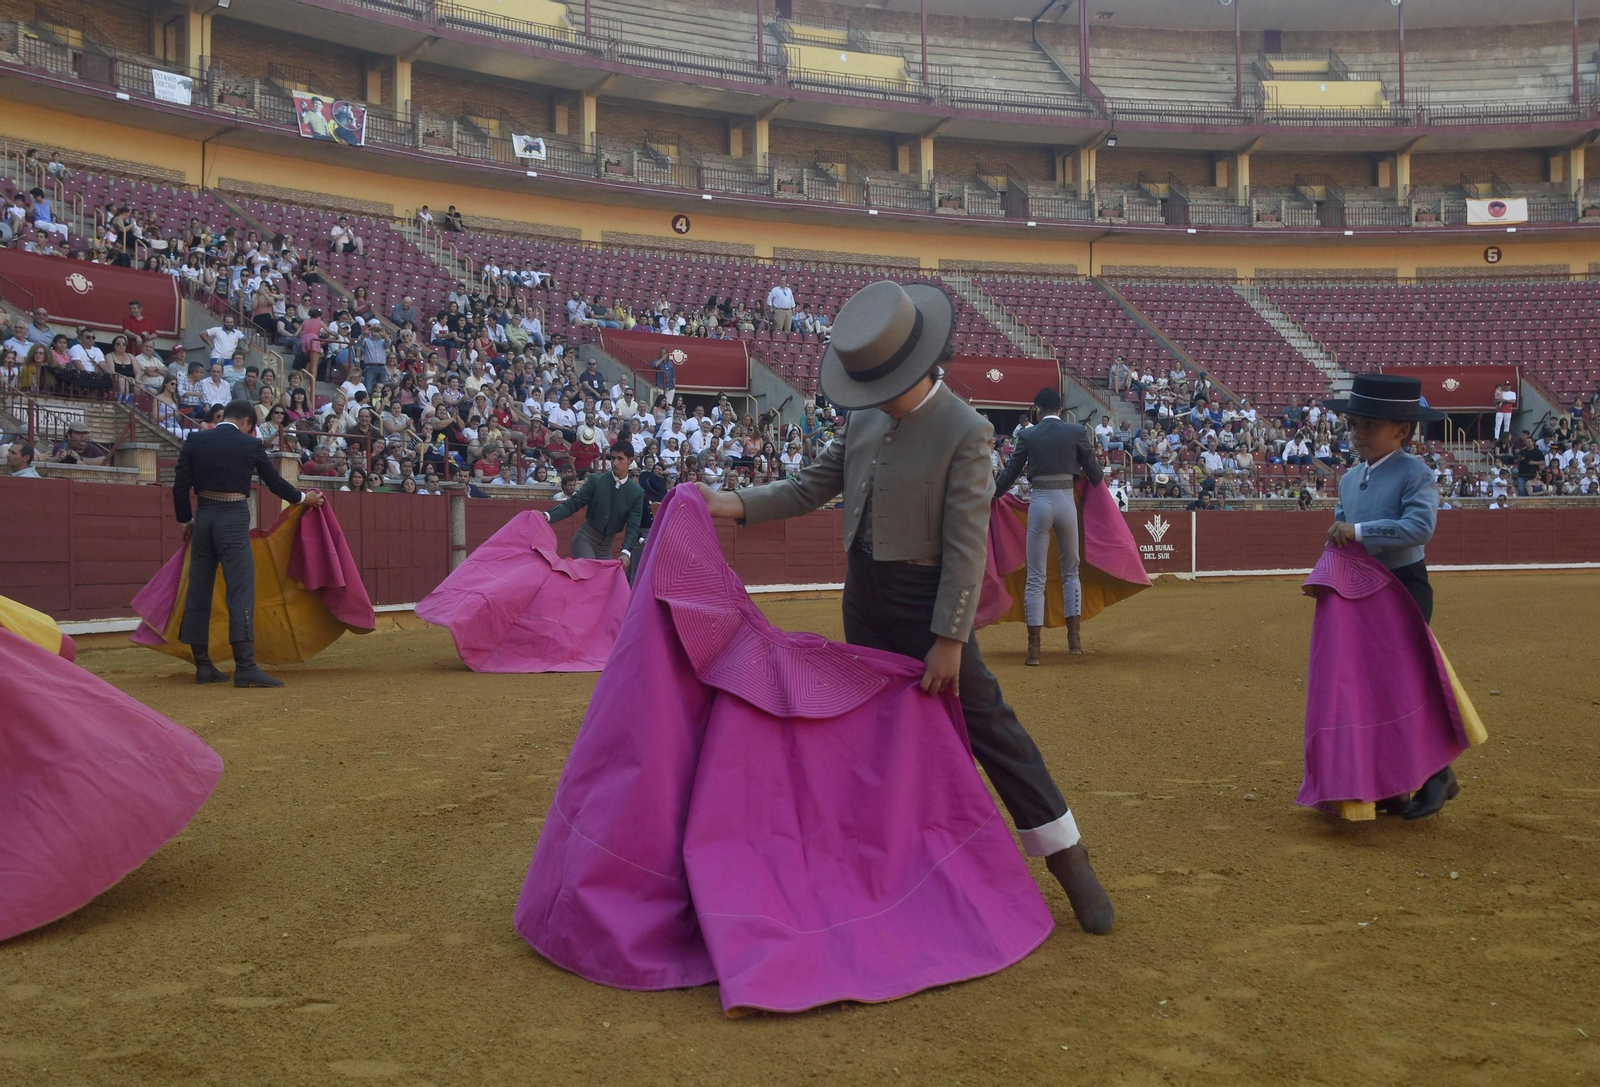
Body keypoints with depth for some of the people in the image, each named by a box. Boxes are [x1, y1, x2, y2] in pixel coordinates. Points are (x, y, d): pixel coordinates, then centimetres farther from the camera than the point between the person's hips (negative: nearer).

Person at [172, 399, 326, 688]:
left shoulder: (196, 441, 6)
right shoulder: (249, 445, 0)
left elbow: (180, 485, 5)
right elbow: (274, 482, 10)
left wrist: (186, 520, 18)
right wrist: (303, 497, 27)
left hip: (204, 516, 5)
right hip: (234, 520, -4)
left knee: (199, 591, 11)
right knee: (241, 591, -7)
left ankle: (202, 666, 17)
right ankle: (245, 667, -14)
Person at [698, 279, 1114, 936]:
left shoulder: (965, 432, -16)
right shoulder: (865, 419, 4)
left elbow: (966, 548, -18)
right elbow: (810, 487, 11)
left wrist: (950, 640, -19)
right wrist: (734, 505, -3)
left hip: (927, 600, -7)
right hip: (865, 596, 7)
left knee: (986, 723, -4)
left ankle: (1069, 863, 7)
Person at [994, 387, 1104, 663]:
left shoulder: (1027, 435, -1)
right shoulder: (1077, 432, 0)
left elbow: (1009, 474, 4)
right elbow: (1094, 474, 4)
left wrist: (991, 493, 22)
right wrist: (1094, 483, 27)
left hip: (1039, 504, -1)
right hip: (1066, 503, 1)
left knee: (1036, 578, 2)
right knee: (1070, 571, 18)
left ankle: (1034, 648, -1)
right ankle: (1074, 638, 14)